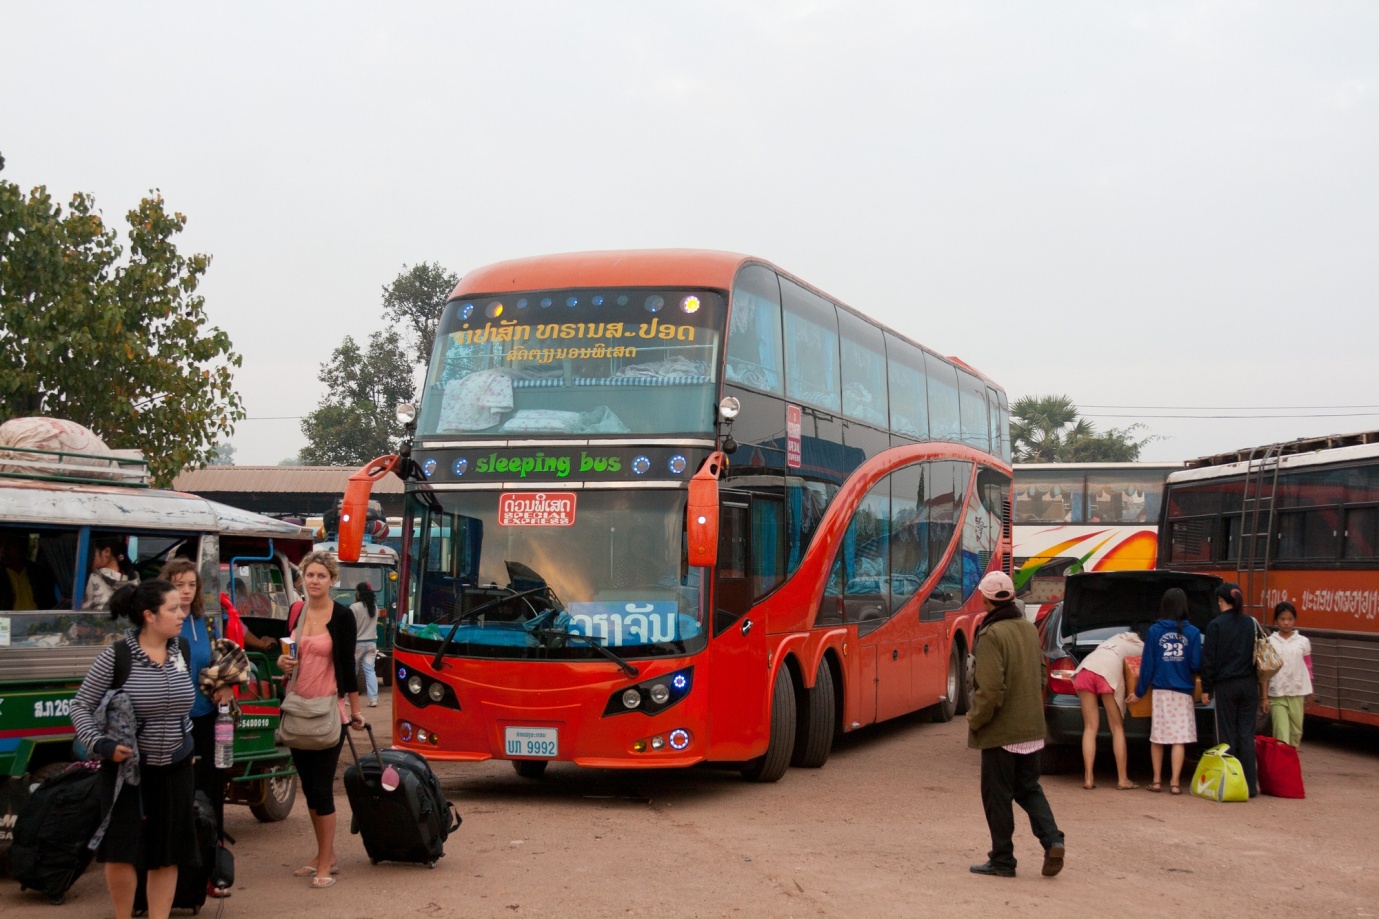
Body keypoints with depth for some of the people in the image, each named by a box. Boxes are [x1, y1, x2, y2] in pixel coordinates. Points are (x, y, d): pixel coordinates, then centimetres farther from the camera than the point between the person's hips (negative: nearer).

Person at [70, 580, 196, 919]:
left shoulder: (182, 652, 0)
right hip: (128, 767, -3)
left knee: (168, 853, 8)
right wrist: (101, 745, -18)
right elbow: (80, 706, -5)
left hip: (175, 768, 4)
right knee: (122, 851, -2)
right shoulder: (116, 656, -13)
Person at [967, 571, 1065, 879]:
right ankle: (1052, 840, 0)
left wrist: (975, 720, -10)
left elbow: (991, 689, -23)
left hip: (1001, 731, -7)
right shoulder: (1029, 629, 7)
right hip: (1032, 728, 7)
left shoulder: (991, 635, -18)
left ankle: (1002, 860, 11)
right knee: (1029, 788, 18)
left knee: (997, 796, 4)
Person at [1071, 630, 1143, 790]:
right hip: (1109, 671, -4)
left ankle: (1088, 778, -1)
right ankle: (1122, 779, 5)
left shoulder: (1119, 638, 38)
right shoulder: (1142, 647, 24)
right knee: (1117, 728, 7)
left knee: (1090, 727, 6)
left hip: (1086, 667, 4)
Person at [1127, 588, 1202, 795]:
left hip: (1160, 691, 1)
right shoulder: (1192, 632, -5)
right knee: (1179, 739, 1)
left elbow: (1147, 664, -2)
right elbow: (1196, 664, -7)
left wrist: (1139, 692, 6)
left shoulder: (1155, 630, -3)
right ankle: (1175, 782, -2)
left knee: (1157, 738, 12)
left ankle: (1157, 781, 16)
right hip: (1183, 692, -1)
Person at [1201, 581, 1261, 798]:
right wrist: (1263, 691, 14)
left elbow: (1209, 659, -8)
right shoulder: (1252, 624, 5)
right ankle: (1250, 785, 7)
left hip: (1225, 686, -4)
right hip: (1249, 685, 4)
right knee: (1247, 734, 7)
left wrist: (1206, 688, -1)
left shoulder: (1215, 625, -8)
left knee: (1227, 735, 3)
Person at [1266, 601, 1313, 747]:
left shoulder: (1303, 642, 2)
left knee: (1296, 732, 11)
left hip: (1297, 693, 2)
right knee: (1281, 732, -8)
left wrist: (1309, 692, 12)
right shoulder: (1270, 642, -2)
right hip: (1276, 694, -2)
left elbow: (1308, 668, 10)